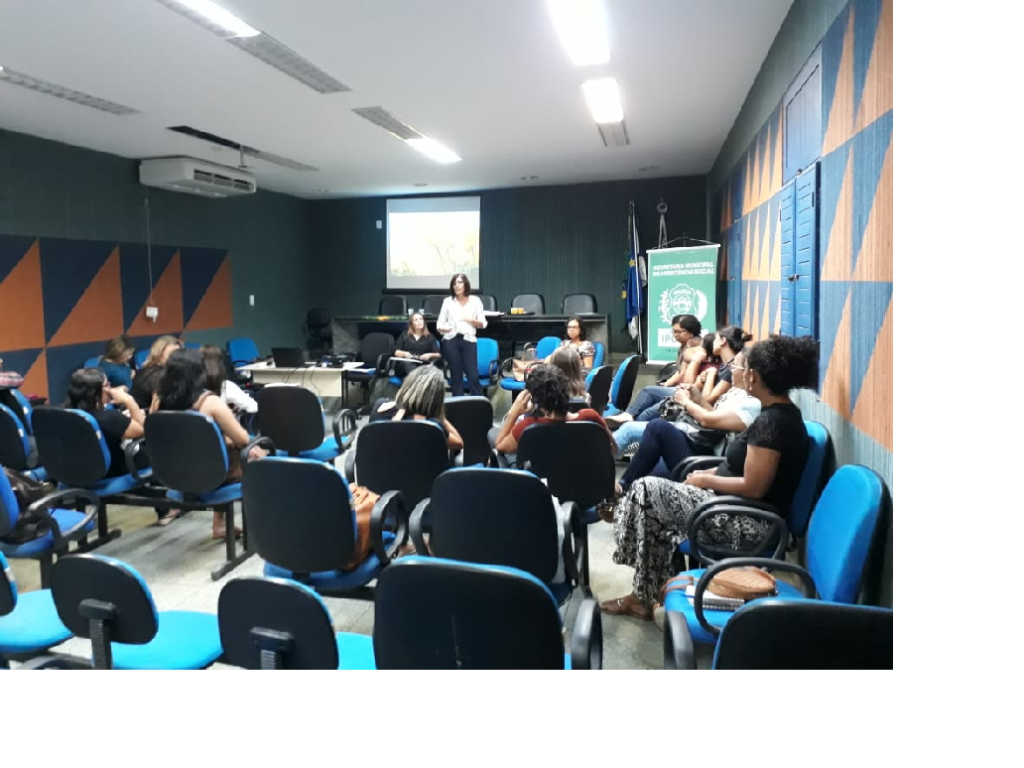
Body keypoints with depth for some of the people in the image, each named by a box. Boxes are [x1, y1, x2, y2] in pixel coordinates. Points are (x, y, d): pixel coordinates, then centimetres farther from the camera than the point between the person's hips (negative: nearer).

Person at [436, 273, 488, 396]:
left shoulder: (475, 300, 6)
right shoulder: (448, 301, 7)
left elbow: (483, 324, 7)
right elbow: (439, 325, 5)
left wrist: (470, 320, -10)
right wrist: (445, 328, -17)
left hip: (469, 340, -1)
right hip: (451, 341, 1)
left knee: (473, 376, -6)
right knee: (456, 376, 5)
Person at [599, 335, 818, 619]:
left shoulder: (770, 421, -23)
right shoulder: (783, 413, 8)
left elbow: (753, 487, -25)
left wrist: (705, 480, -11)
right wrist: (712, 473, 6)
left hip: (749, 524, -10)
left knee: (646, 491, -10)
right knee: (658, 491, 10)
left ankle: (644, 597, 6)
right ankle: (645, 595, 13)